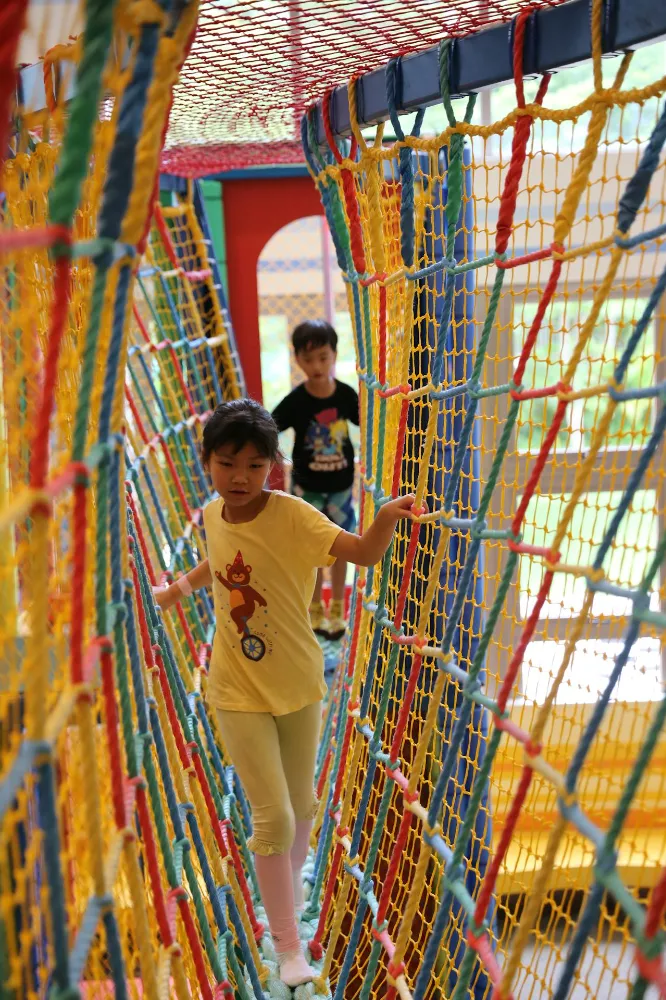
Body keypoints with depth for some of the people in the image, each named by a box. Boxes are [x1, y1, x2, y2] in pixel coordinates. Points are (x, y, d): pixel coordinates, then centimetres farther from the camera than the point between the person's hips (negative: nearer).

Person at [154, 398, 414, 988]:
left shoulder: (292, 515, -19)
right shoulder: (212, 516, -6)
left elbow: (363, 553, -31)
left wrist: (387, 518, -49)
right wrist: (183, 585, 15)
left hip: (299, 683, -1)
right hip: (238, 692, 1)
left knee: (301, 802, 18)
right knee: (272, 816, -3)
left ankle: (292, 874, 51)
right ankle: (290, 950, 10)